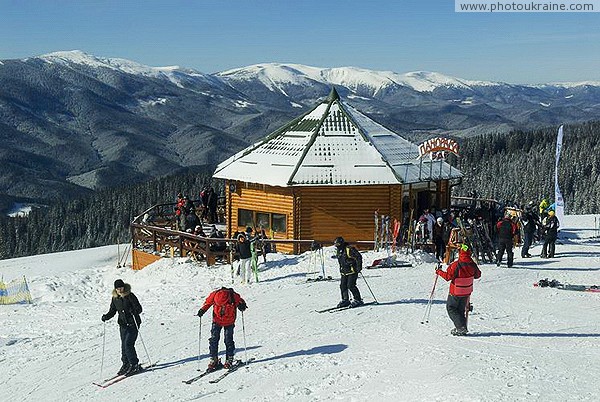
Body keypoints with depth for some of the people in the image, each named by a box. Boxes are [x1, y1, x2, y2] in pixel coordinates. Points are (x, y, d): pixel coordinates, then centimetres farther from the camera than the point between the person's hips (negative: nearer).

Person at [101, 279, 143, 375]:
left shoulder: (130, 296, -11)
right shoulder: (115, 298, 6)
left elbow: (139, 308, -13)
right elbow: (112, 311, 14)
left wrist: (134, 312, -34)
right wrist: (106, 317, -5)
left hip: (133, 323, -6)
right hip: (123, 324, 6)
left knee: (128, 344, -13)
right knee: (124, 345, 7)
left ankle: (135, 365, -3)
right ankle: (126, 364, 22)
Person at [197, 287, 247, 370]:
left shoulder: (234, 297, -28)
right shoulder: (214, 295, -24)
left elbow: (241, 302, -7)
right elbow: (208, 303, -2)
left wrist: (242, 306, -28)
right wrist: (202, 310, -14)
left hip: (229, 322, -2)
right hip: (217, 320, 2)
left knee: (228, 341, -4)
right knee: (213, 340, -4)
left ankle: (229, 360, 8)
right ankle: (214, 359, 6)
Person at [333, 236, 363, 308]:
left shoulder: (349, 249, -18)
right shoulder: (339, 251, 8)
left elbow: (358, 257, -16)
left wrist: (359, 266, -18)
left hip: (352, 271, -8)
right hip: (343, 272, 8)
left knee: (351, 286, -13)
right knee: (343, 286, 4)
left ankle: (358, 300, -2)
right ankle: (345, 300, 16)